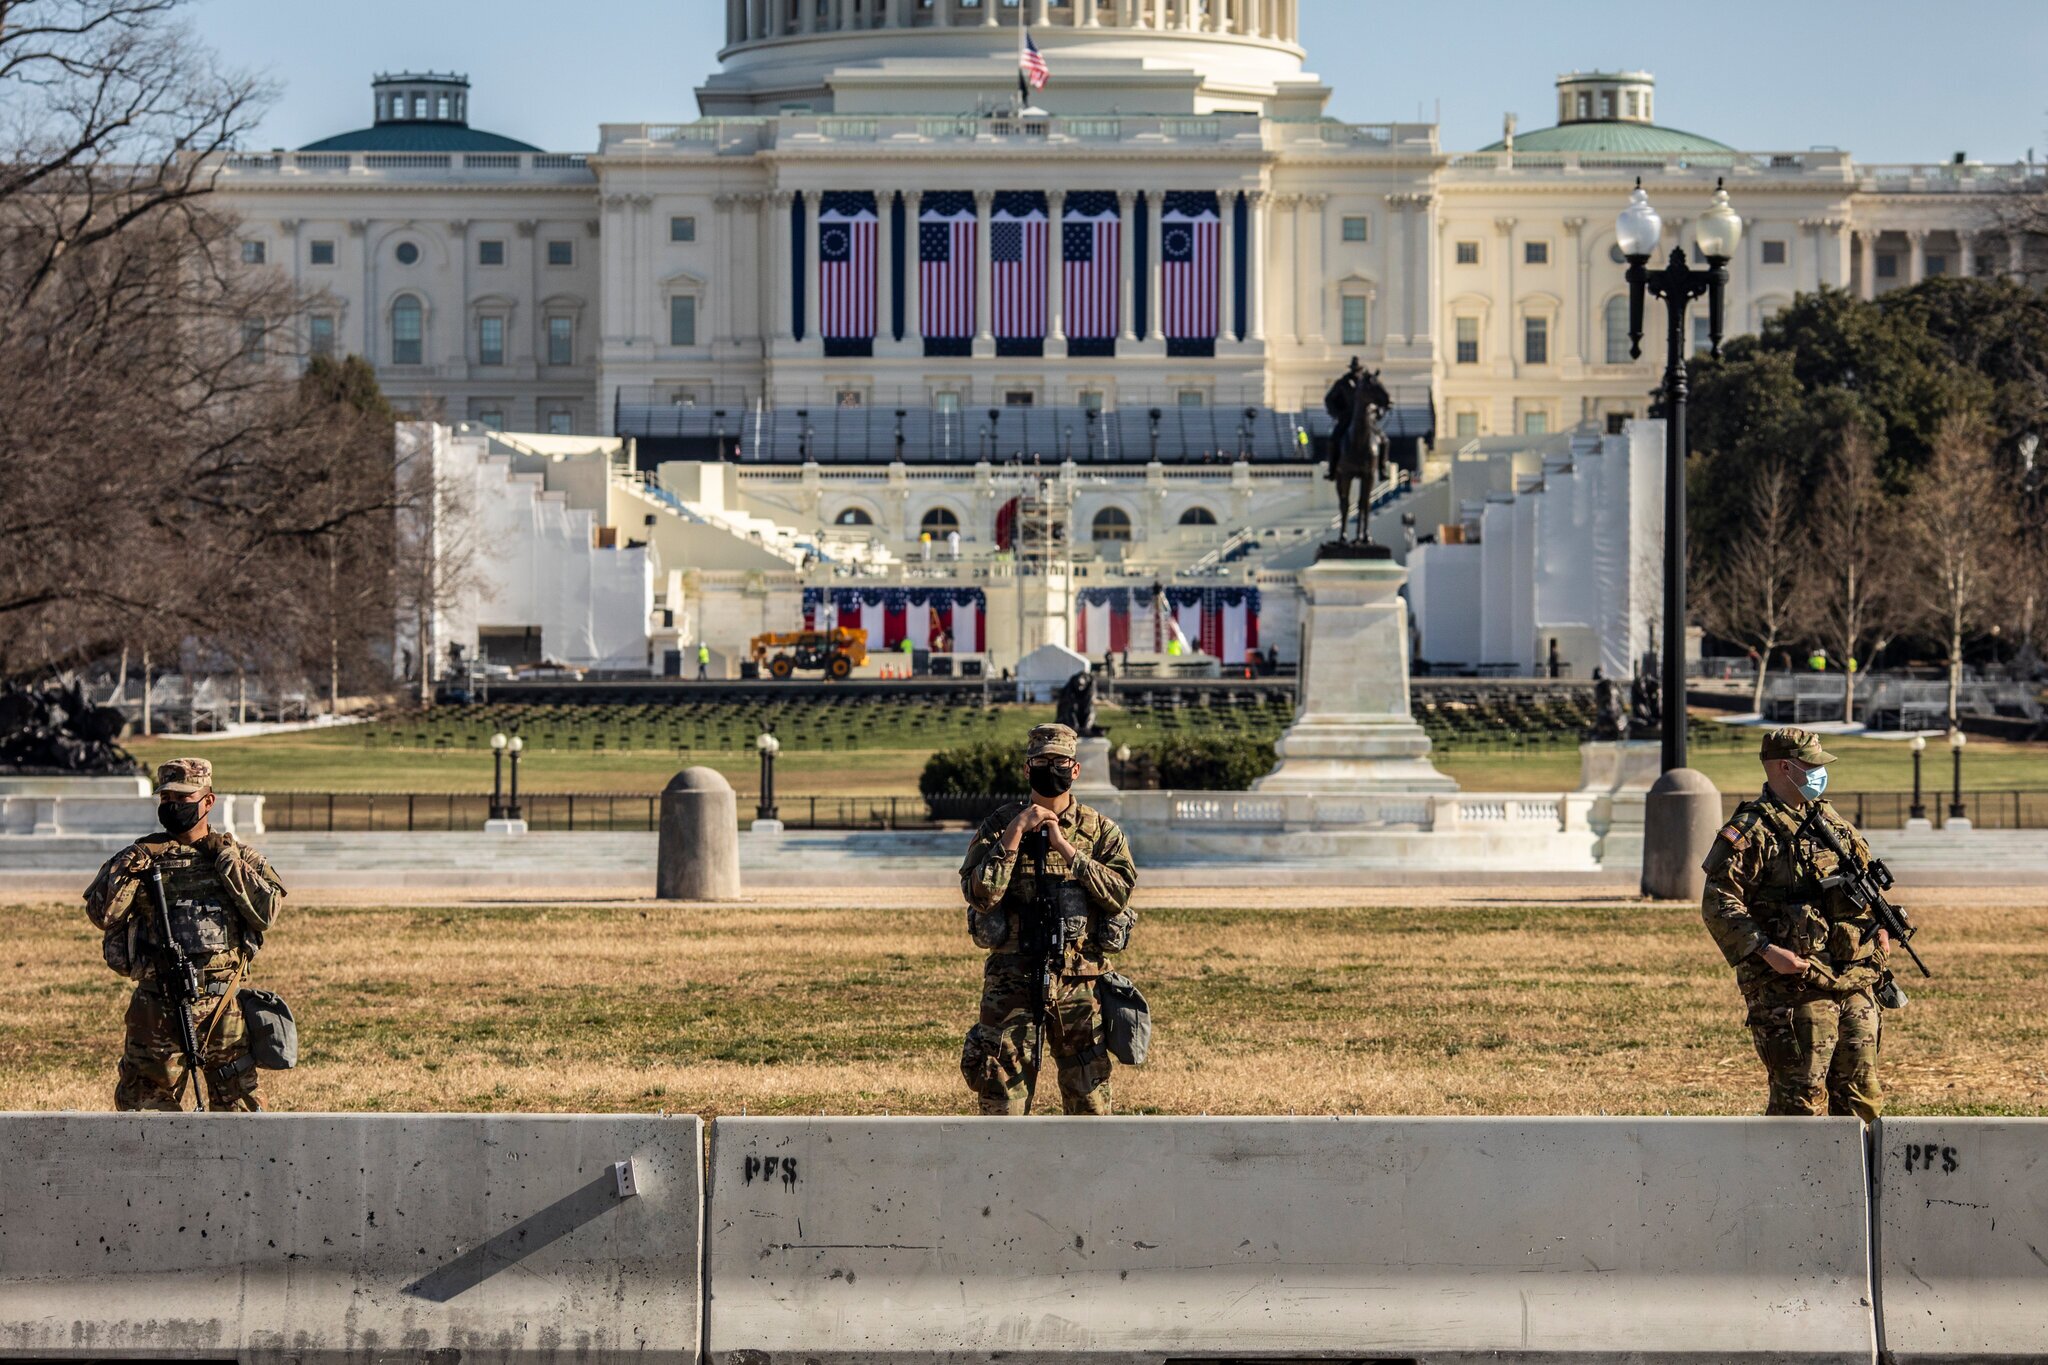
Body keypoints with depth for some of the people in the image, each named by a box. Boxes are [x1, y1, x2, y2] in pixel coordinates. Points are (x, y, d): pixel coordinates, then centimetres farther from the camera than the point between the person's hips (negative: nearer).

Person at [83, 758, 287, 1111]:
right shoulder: (141, 856, 8)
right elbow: (101, 915, 0)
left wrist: (228, 863, -10)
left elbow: (267, 912, -6)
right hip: (157, 1004, 0)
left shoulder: (239, 857, 8)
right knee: (145, 1105, 3)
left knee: (237, 1105, 5)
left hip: (226, 1004, 0)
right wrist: (128, 871, -13)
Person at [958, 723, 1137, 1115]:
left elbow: (1119, 893, -10)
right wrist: (1016, 833, -14)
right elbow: (979, 895, -9)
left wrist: (1067, 848, -13)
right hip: (1010, 979, -1)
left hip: (1080, 981, 1)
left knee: (1089, 1097, 6)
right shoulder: (1001, 823, 3)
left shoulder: (1101, 830, 5)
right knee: (1000, 1088, -3)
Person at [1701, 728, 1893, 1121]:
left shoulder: (1832, 823, 17)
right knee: (1802, 1097, -8)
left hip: (1854, 981, 7)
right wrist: (1766, 951, -22)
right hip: (1792, 983, -7)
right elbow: (1718, 904, -14)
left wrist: (1879, 927, 12)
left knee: (1861, 1095, 8)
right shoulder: (1752, 830, -7)